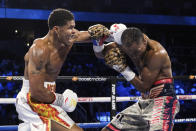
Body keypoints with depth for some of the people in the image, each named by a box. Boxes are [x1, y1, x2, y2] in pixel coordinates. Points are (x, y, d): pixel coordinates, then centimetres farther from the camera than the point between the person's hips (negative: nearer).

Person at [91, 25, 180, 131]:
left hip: (163, 99, -8)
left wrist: (123, 69, -17)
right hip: (144, 101, 8)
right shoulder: (130, 44, -1)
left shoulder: (157, 53, -21)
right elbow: (100, 54, 11)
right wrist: (98, 42, -10)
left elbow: (143, 87, -17)